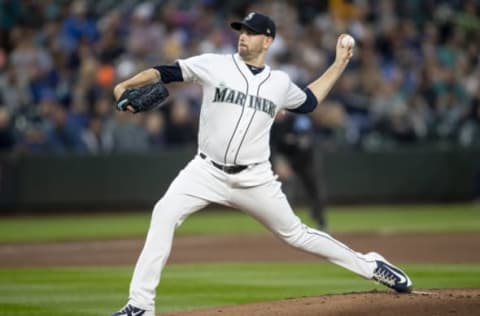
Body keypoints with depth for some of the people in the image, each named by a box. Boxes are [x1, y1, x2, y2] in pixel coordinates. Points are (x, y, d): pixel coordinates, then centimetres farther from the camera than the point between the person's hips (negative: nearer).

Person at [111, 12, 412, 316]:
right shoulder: (214, 65, -2)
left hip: (254, 179, 1)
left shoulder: (280, 82, 7)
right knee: (164, 215, -23)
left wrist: (340, 64, 22)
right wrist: (126, 85, -21)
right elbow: (167, 72, -6)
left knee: (295, 233, 8)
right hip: (207, 172, -1)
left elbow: (309, 101, 27)